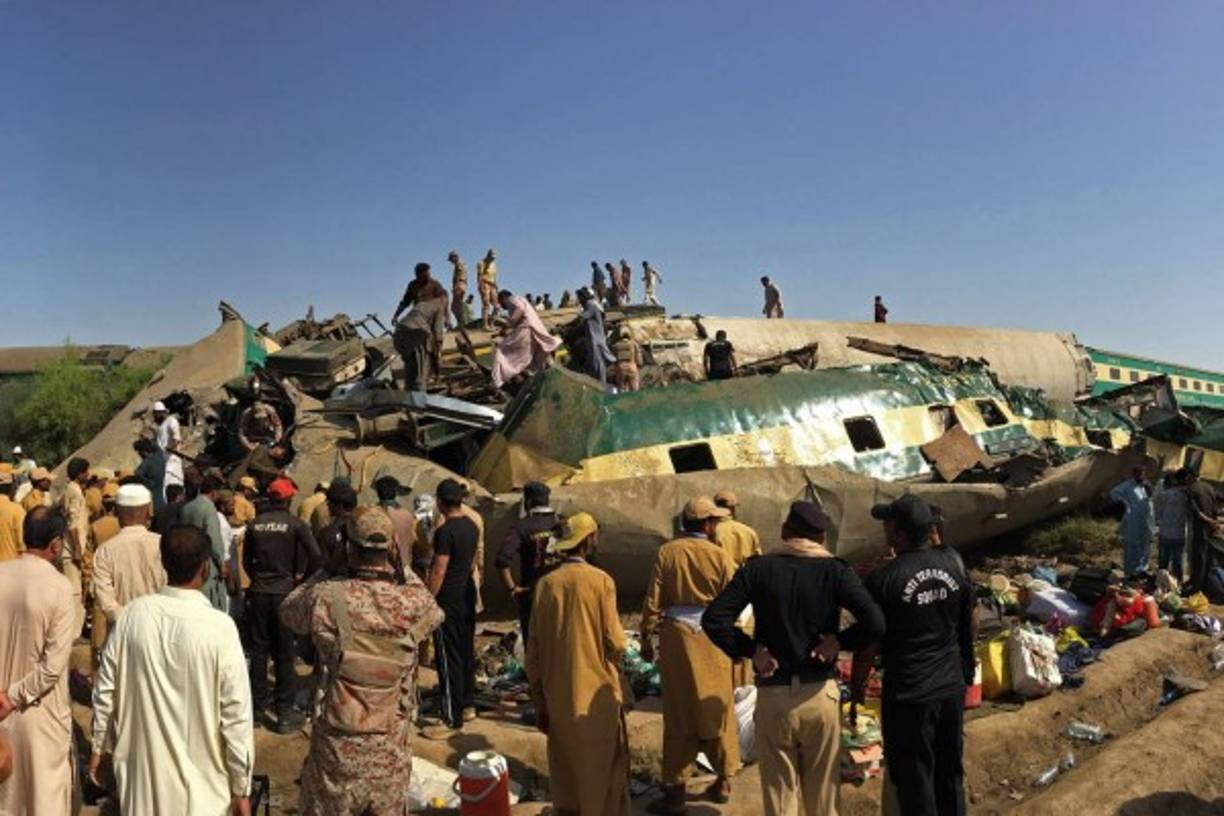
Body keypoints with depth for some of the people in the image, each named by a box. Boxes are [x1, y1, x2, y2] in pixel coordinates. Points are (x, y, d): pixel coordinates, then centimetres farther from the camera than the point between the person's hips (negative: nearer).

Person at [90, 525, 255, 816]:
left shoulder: (133, 614, -11)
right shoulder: (219, 626, -21)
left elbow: (106, 687, 1)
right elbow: (236, 711, -17)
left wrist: (98, 745, 17)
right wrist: (241, 786, -7)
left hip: (141, 766, 4)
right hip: (198, 777, -3)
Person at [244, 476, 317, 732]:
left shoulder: (254, 524, 1)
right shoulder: (296, 524, -9)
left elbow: (246, 560, 8)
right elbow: (315, 557, -13)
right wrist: (297, 575, 4)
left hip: (258, 593, 3)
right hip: (284, 592, -3)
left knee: (258, 650, 13)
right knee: (284, 653, 4)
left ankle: (258, 707, 21)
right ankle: (285, 713, 7)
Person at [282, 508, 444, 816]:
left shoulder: (327, 598, -15)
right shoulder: (413, 601, -12)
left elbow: (288, 610, 7)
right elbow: (435, 615, 13)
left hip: (339, 742, -1)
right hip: (393, 745, 1)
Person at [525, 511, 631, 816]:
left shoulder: (545, 584, -3)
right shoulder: (601, 580, -12)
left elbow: (534, 650, 0)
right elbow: (616, 643, -12)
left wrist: (539, 701, 9)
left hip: (558, 695, 3)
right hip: (596, 692, -3)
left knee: (565, 768, 16)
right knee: (603, 768, 11)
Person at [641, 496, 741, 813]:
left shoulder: (667, 552, -6)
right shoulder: (720, 556, -8)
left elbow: (653, 599, -6)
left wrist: (646, 638, 4)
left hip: (676, 635, 0)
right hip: (713, 638, 0)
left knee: (679, 713, 8)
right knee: (716, 709, 16)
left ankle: (675, 790, 13)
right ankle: (723, 781, 28)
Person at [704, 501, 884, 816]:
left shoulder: (758, 569, -4)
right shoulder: (835, 571, -5)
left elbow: (713, 619, -12)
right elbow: (875, 623, -17)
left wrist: (750, 649, -4)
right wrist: (838, 641, -3)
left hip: (773, 696, 0)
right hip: (821, 695, 0)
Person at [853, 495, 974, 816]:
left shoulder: (882, 580, -19)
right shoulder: (953, 563, -3)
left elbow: (868, 647, -13)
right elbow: (969, 623, 11)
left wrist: (856, 694, 1)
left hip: (909, 695, -5)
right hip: (952, 687, 6)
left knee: (914, 780, 9)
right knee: (950, 773, 21)